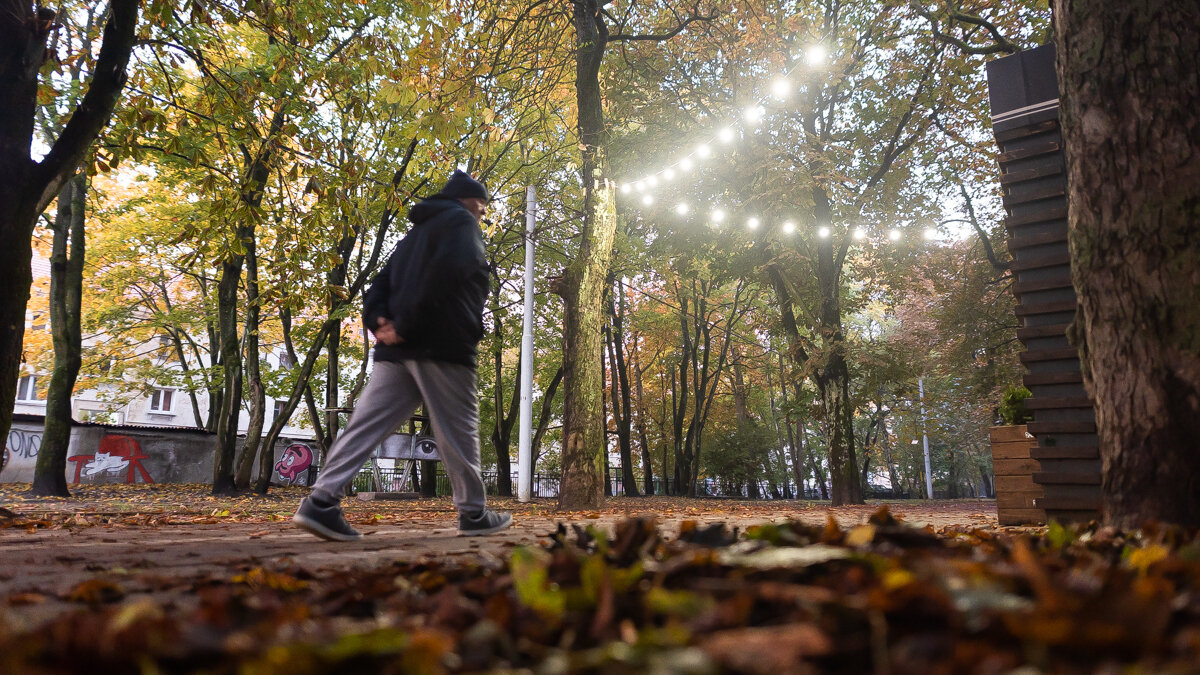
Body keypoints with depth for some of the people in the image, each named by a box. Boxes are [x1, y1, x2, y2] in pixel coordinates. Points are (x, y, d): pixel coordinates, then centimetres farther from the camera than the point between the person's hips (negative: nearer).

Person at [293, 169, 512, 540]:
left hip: (397, 347, 8)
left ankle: (321, 502, -5)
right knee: (458, 430, 1)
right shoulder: (461, 221, 1)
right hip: (442, 345, -8)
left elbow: (380, 284, 18)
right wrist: (406, 326, -18)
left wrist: (380, 322, 0)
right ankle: (473, 514, 10)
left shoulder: (416, 232, 28)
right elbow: (448, 270, -19)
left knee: (366, 424, 2)